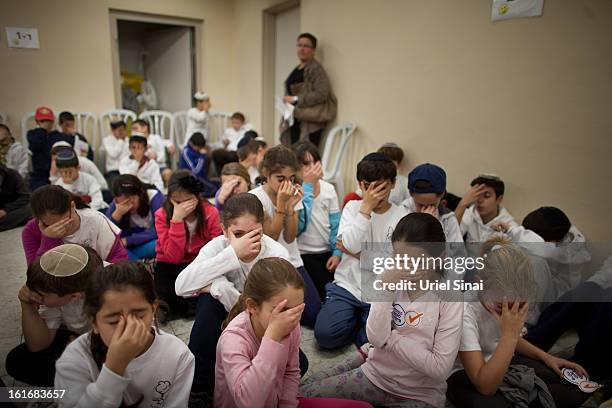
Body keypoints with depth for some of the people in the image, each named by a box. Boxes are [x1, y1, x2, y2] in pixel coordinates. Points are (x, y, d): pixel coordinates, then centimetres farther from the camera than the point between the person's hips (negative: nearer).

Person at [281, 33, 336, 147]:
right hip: (294, 121, 8)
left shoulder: (315, 69, -8)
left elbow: (322, 94, -18)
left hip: (309, 122, -8)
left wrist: (296, 99, -18)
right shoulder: (296, 69, 18)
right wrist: (286, 102, 6)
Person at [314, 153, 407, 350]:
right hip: (347, 286, 1)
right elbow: (351, 245, -15)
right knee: (325, 334, -18)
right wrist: (366, 207, -17)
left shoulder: (401, 216, -2)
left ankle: (361, 319, 14)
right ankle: (355, 318, 13)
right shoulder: (353, 207, 2)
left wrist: (357, 252, -11)